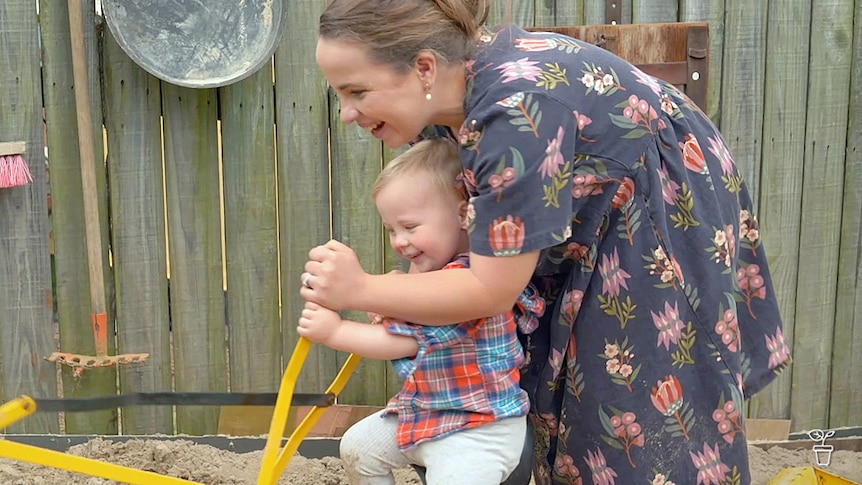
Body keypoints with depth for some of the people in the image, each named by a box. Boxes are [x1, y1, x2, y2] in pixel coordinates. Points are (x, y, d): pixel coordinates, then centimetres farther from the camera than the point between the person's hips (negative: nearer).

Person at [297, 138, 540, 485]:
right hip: (424, 411, 11)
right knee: (358, 447, 20)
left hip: (479, 427, -10)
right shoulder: (427, 269, 6)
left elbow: (407, 341, -28)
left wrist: (335, 332, -25)